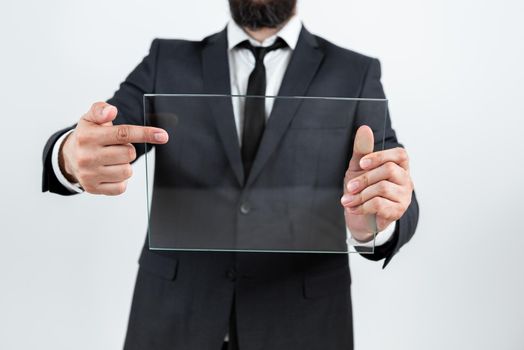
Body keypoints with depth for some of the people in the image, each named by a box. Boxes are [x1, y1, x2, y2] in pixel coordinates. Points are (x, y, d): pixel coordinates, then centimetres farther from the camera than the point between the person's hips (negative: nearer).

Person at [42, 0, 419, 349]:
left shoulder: (355, 74, -1)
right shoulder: (168, 62, 2)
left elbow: (397, 204, -11)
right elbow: (74, 150, -9)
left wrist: (378, 218, -35)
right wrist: (73, 155, -33)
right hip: (174, 319, 1)